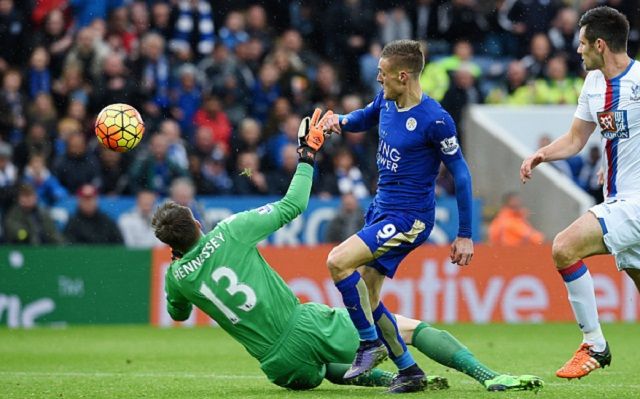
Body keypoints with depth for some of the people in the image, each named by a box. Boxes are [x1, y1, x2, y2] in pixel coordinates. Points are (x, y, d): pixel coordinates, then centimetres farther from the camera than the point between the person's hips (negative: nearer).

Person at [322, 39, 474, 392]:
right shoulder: (385, 101, 3)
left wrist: (465, 236, -10)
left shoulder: (434, 119, -19)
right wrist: (340, 121, 2)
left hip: (409, 218, -9)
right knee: (366, 300, 7)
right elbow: (364, 118, 26)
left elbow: (460, 174, -13)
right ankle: (409, 371, 19)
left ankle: (371, 343, -8)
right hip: (381, 211, 9)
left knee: (339, 261, -22)